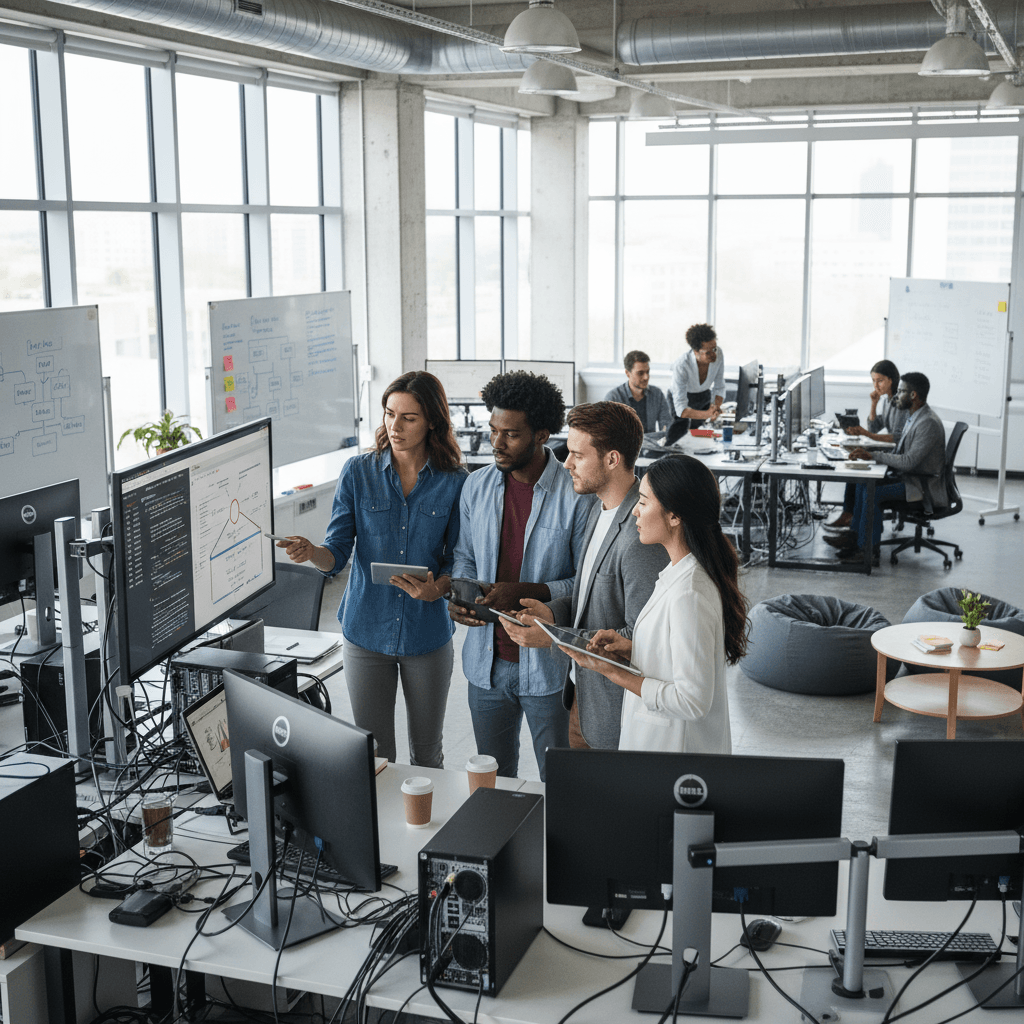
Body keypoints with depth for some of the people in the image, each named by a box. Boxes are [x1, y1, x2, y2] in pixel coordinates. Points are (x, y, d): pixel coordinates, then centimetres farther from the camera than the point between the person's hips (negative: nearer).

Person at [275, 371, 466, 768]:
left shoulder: (454, 483, -4)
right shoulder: (358, 472, -3)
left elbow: (458, 562, 1)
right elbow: (337, 554, -6)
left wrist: (436, 589, -20)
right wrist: (309, 552, -27)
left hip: (428, 634, 0)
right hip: (367, 631, 0)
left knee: (427, 753, 14)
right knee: (373, 755, 6)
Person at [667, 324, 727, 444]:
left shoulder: (718, 354, -25)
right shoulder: (681, 365, -39)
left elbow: (719, 388, -11)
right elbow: (681, 409, -41)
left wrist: (716, 407, -33)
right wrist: (706, 414, -57)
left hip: (705, 396, 4)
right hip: (680, 399, -4)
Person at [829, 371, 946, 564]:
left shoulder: (929, 423, -22)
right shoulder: (913, 416, 11)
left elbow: (909, 461, -26)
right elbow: (901, 454, 16)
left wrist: (872, 455, -22)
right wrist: (868, 454, 1)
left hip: (925, 486, -10)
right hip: (910, 476, 10)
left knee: (873, 492, -23)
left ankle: (867, 548, -14)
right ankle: (854, 534, 1)